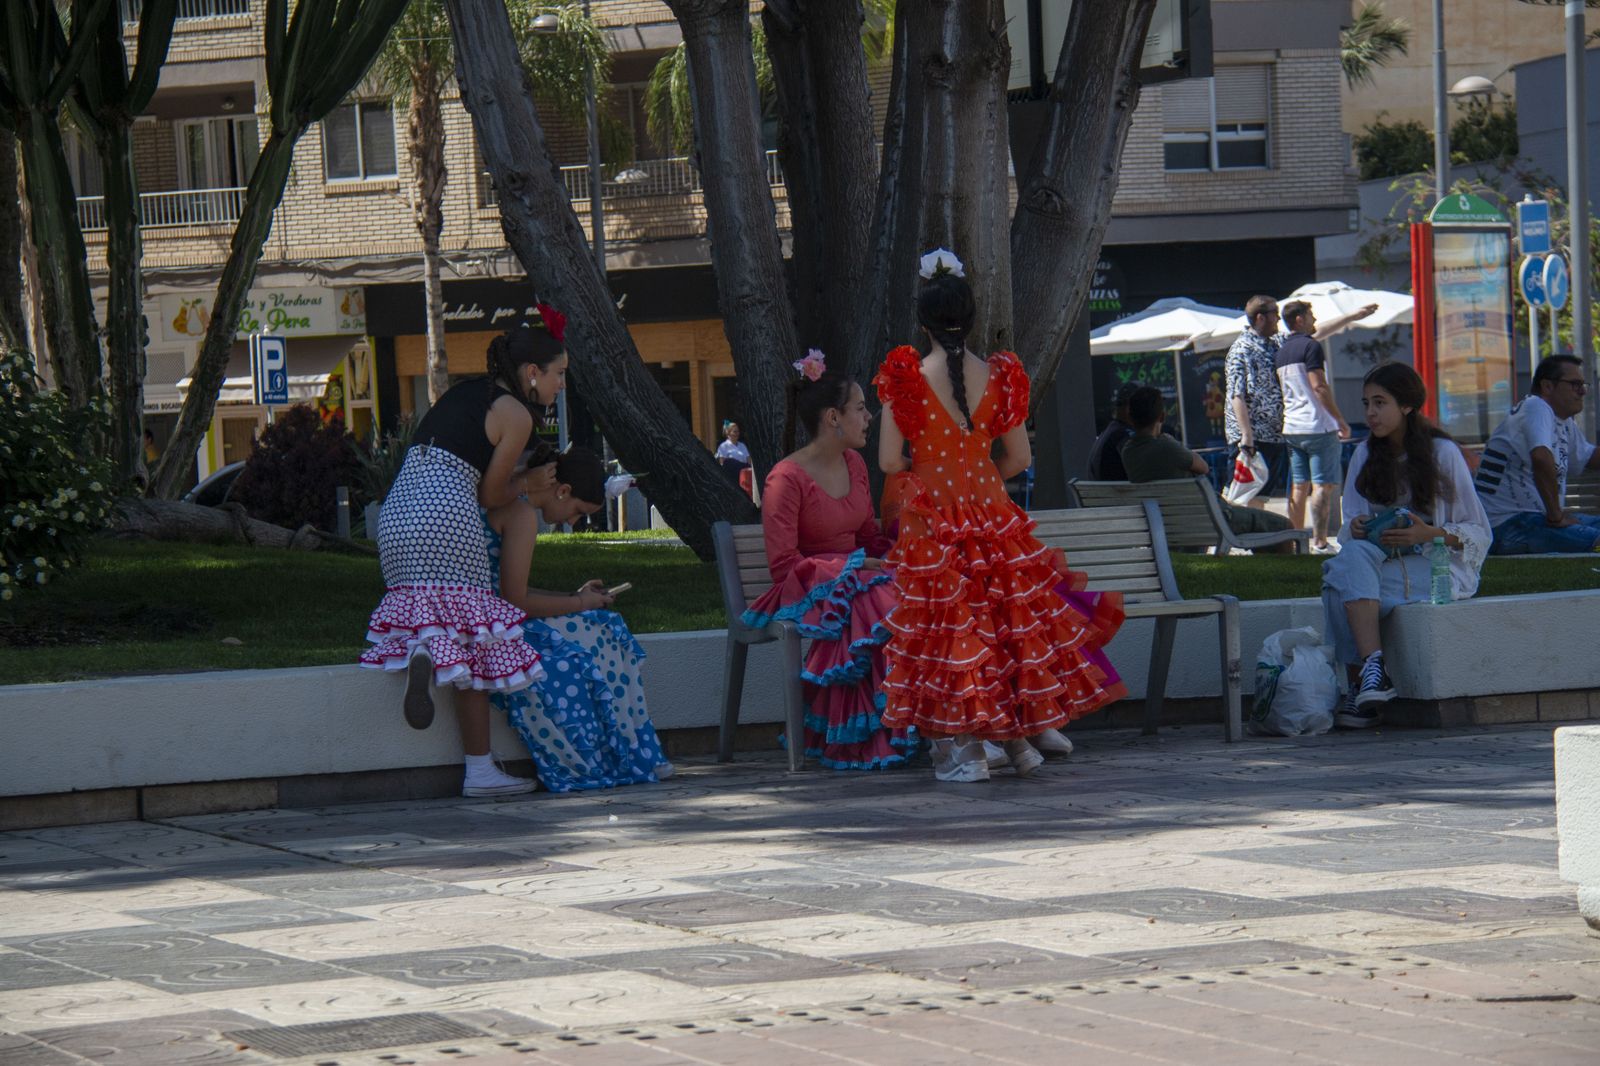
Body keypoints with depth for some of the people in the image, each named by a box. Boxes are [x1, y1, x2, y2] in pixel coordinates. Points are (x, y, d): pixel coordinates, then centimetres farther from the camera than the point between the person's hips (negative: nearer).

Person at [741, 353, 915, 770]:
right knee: (880, 605, -36)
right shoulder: (786, 479, -11)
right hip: (809, 591, -7)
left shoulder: (854, 464, 14)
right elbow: (783, 564, -13)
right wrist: (857, 564, -18)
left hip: (854, 578, 7)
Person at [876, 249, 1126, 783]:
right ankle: (1016, 736, 15)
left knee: (945, 623, 2)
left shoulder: (907, 375, -9)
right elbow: (1020, 458, 5)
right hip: (991, 512, 3)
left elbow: (888, 462, -9)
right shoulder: (999, 375, -1)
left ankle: (959, 749, -1)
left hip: (930, 513, -3)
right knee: (1010, 614, 12)